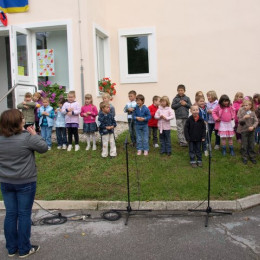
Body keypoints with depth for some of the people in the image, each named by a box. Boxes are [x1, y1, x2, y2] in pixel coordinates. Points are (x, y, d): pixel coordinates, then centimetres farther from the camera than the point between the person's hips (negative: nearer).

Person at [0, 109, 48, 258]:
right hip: (25, 183, -5)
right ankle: (24, 249, 19)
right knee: (24, 214, 7)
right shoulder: (26, 137, -20)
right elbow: (44, 148, -9)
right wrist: (34, 134, 2)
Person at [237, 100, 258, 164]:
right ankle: (244, 157, 18)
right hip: (244, 130, -2)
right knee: (244, 145, 6)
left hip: (251, 130, 2)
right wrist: (244, 117, -25)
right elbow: (239, 121, -8)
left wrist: (253, 127, -18)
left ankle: (252, 157, 24)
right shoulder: (241, 112, -7)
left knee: (251, 145, 10)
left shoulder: (252, 113, -2)